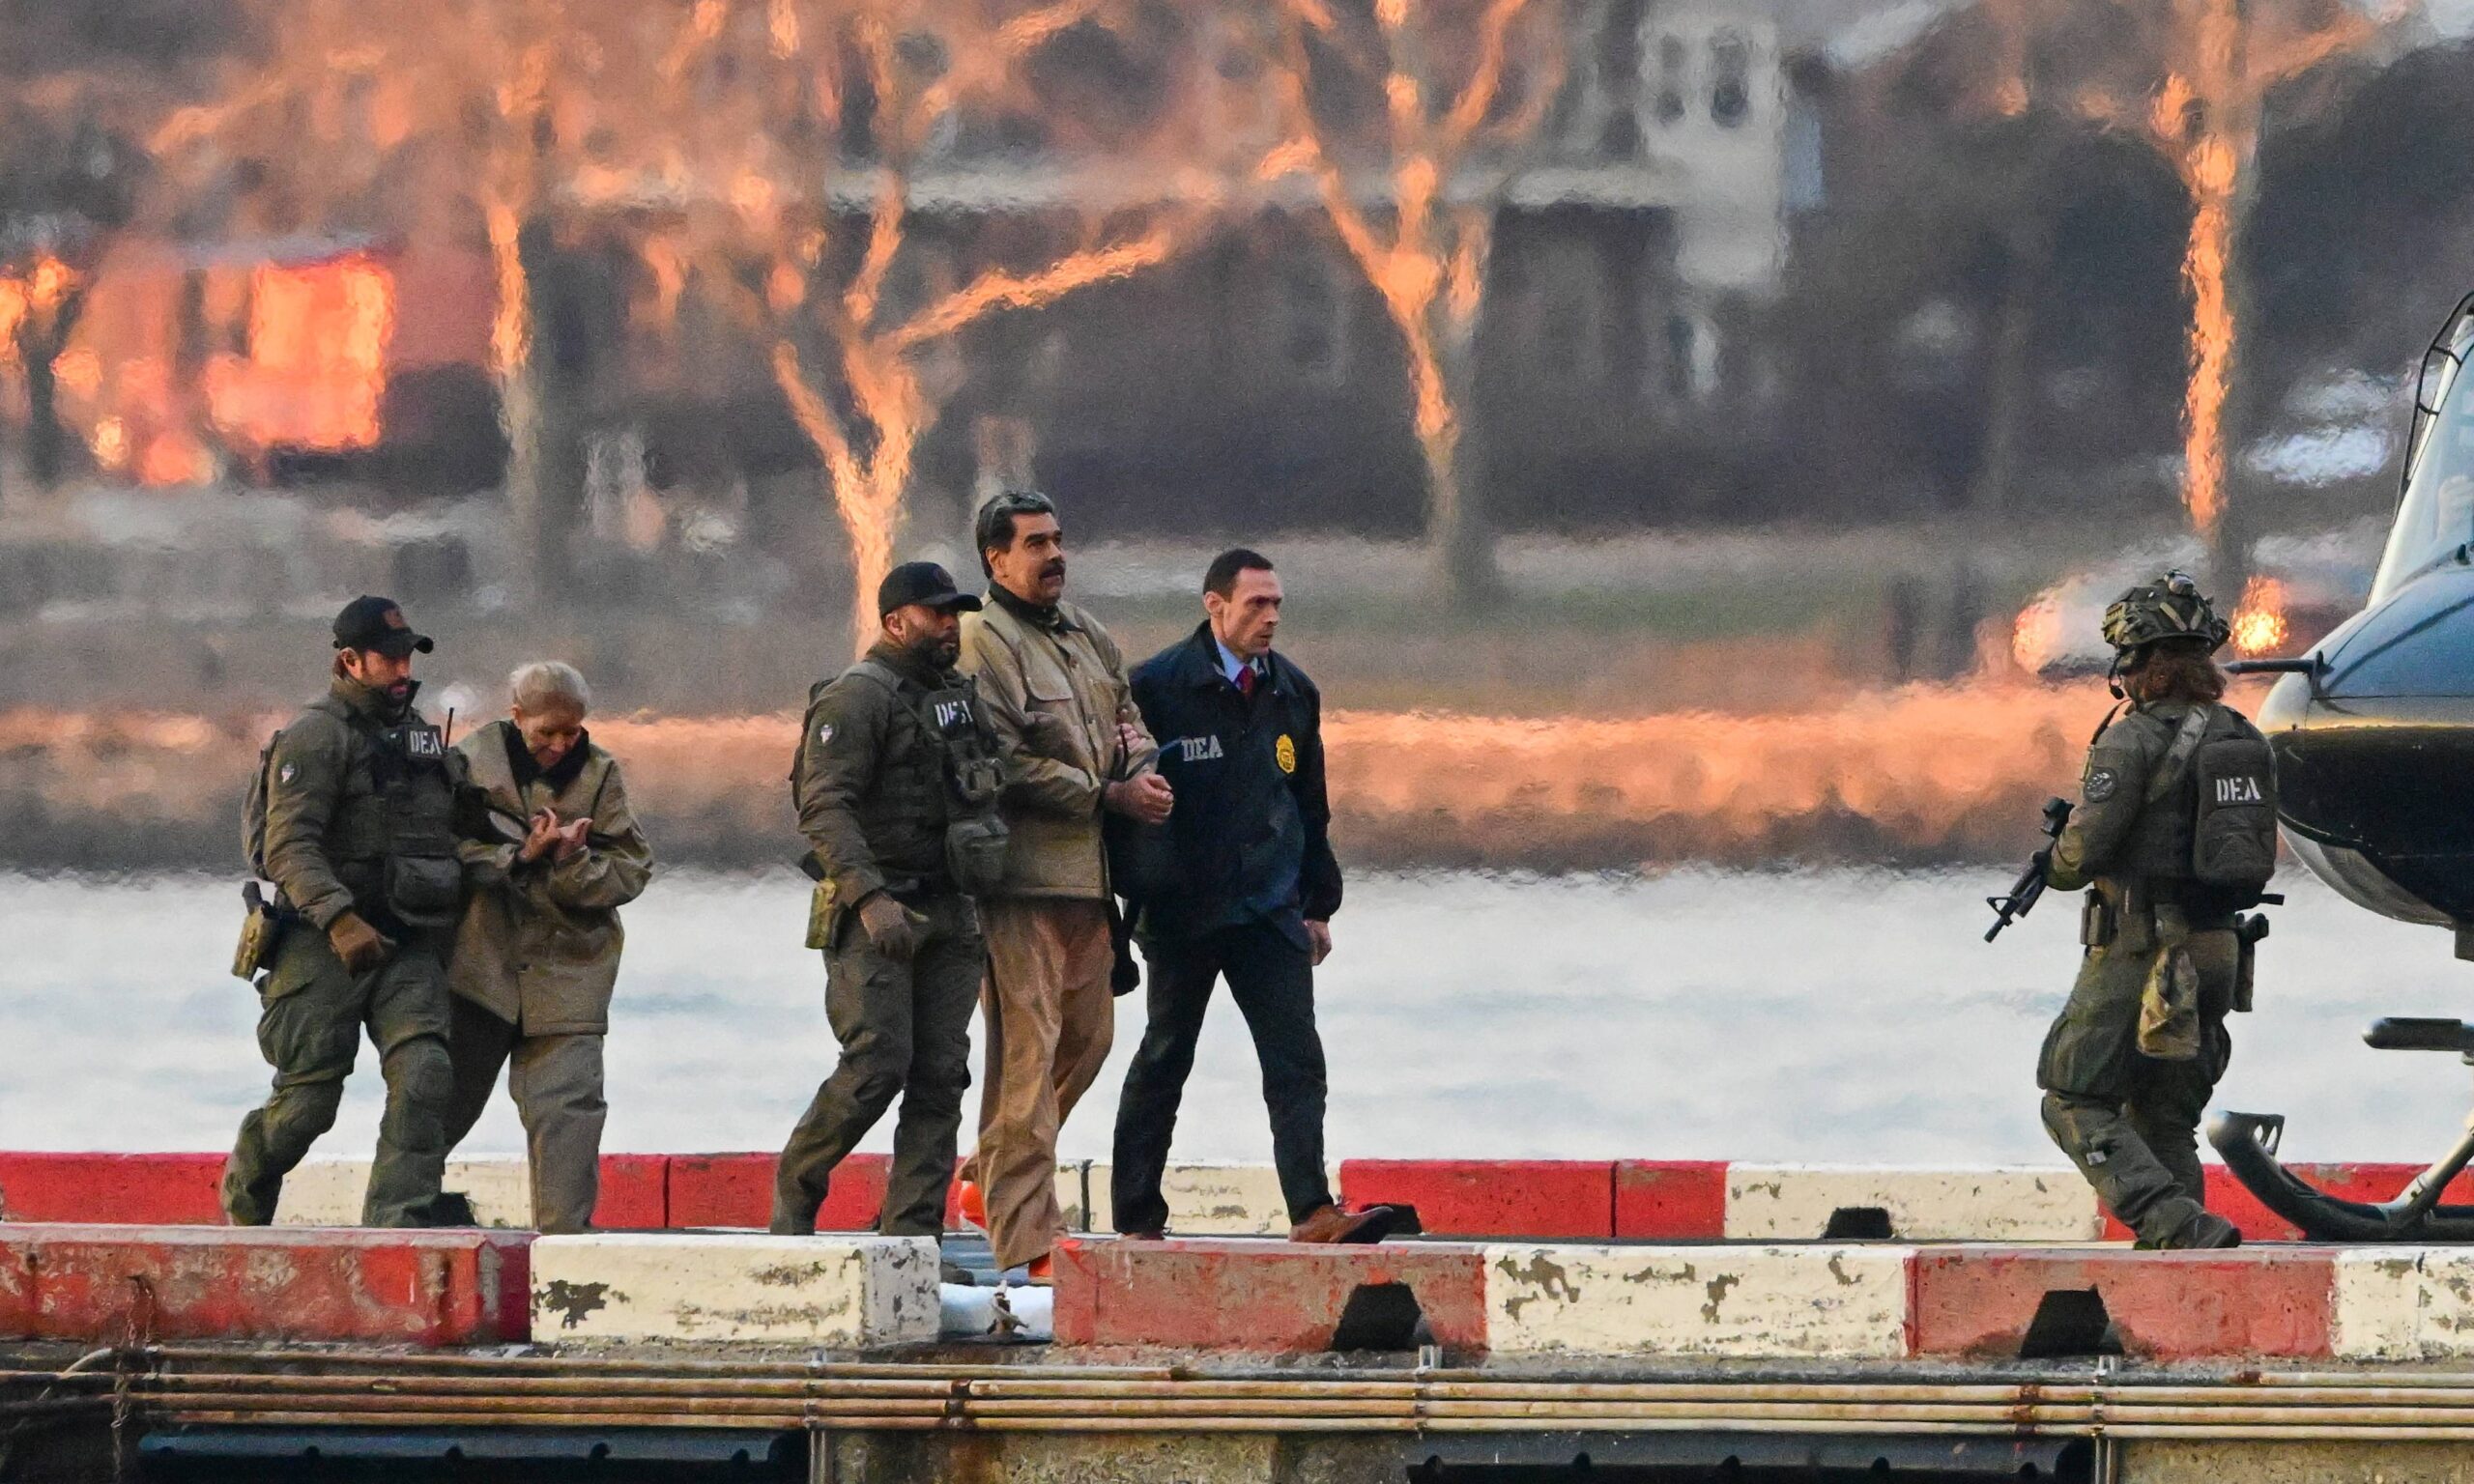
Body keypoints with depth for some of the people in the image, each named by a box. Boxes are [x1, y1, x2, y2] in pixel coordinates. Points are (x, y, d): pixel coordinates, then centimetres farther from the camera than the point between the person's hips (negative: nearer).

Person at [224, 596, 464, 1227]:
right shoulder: (316, 736, -8)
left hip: (408, 946, 6)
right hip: (324, 944, -6)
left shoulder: (421, 732, 17)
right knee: (309, 1097, -3)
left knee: (423, 1076, -15)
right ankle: (246, 1190, 25)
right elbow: (290, 845, -18)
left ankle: (398, 1219, -19)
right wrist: (339, 920, -30)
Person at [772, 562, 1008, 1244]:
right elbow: (825, 808, -17)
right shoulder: (856, 698, -8)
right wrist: (869, 896, -26)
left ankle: (913, 1232, 2)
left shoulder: (957, 696, 18)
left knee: (940, 1077, 1)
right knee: (878, 1066, -15)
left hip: (947, 919, 8)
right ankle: (796, 1187, 5)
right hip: (876, 918, -8)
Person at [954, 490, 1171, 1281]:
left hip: (1089, 873, 9)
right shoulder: (982, 644, -10)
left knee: (1086, 1037, 15)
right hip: (1023, 873, -9)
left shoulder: (1087, 634, 17)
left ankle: (988, 1179, 31)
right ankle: (1026, 1234, -11)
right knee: (1027, 1046, -10)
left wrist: (1141, 773, 1)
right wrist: (1107, 795, -14)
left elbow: (1125, 716, 25)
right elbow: (1007, 764, -16)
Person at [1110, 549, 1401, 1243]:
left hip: (1271, 909, 4)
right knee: (1163, 1061, 5)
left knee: (1297, 1060, -7)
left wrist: (1318, 904, 19)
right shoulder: (1156, 686, -5)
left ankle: (1312, 1209, -14)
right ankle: (1136, 1218, 12)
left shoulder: (1293, 692, 11)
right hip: (1183, 912, -4)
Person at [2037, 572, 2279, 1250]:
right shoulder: (2244, 739, 9)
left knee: (2078, 1104, 0)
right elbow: (2258, 861, 14)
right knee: (2164, 1118, 15)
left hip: (2138, 953, -7)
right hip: (2217, 952, 7)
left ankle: (2180, 1226, -19)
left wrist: (2054, 867, 9)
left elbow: (2084, 853, -14)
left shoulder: (2133, 742, -14)